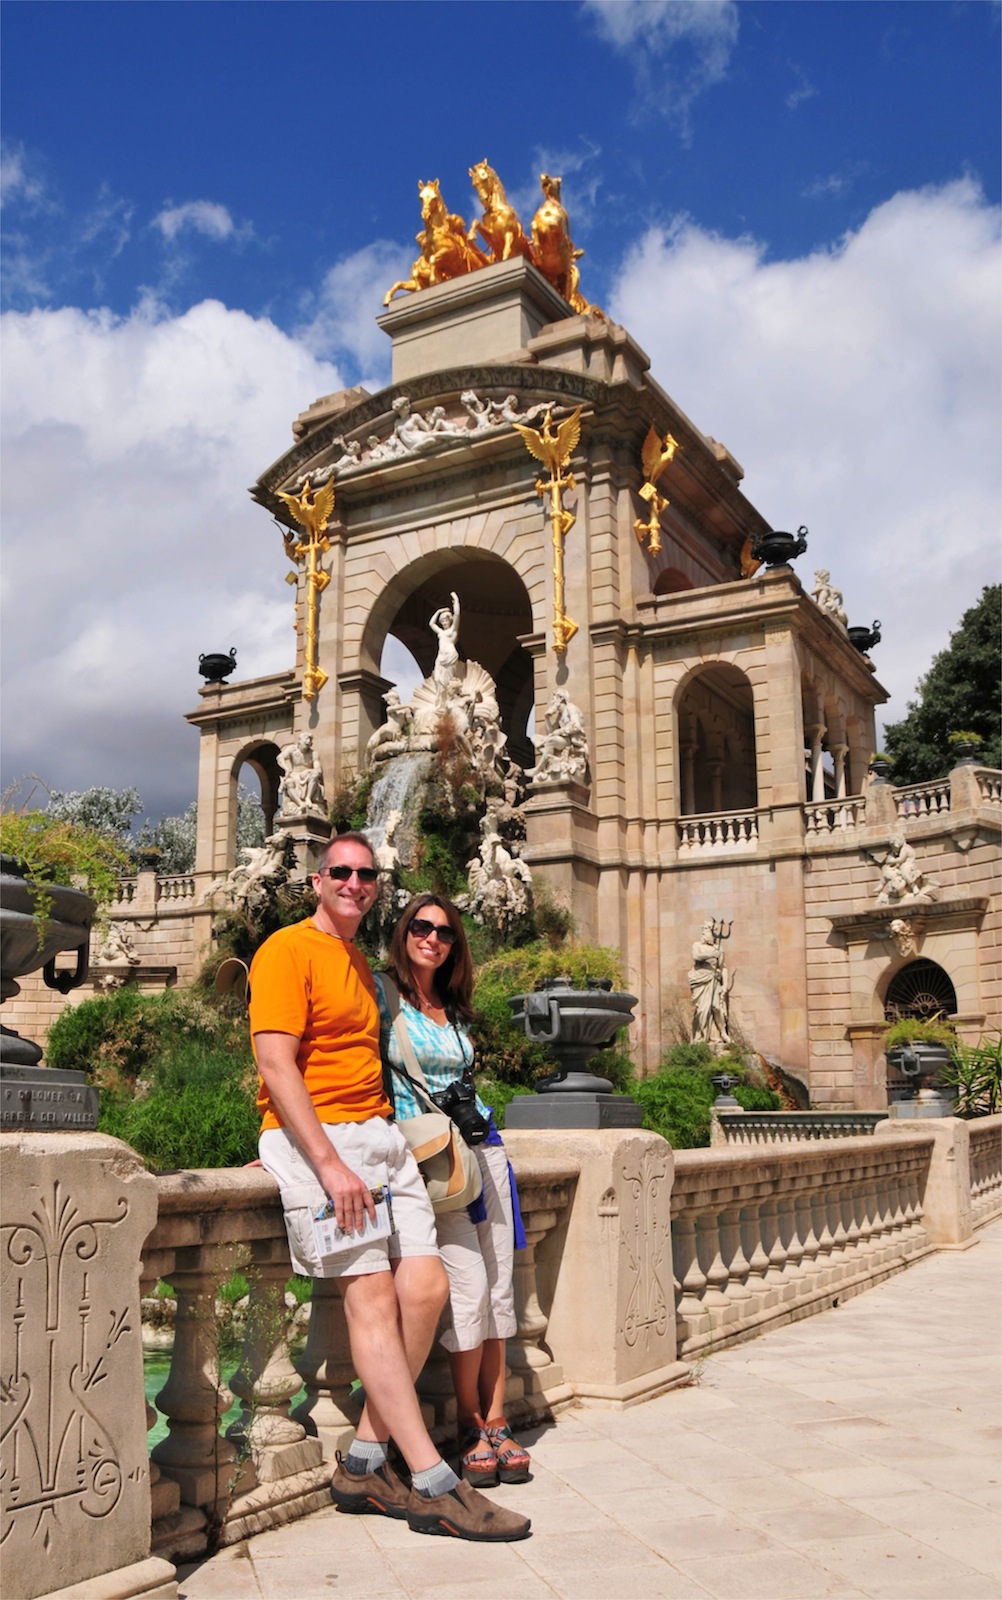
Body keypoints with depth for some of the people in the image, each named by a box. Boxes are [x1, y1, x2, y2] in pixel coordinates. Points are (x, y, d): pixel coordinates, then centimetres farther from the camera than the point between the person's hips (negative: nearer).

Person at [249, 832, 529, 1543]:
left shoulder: (361, 964, 22)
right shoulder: (290, 950, -5)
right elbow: (276, 1064, -14)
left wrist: (388, 1130, 12)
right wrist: (329, 1164, -20)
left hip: (380, 1136, 8)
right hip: (316, 1138, -8)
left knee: (426, 1285, -4)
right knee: (373, 1293, -12)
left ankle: (365, 1465, 6)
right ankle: (434, 1485, -9)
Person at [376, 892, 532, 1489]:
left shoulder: (454, 1009, 17)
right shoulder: (381, 992, -1)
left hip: (481, 1144, 6)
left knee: (499, 1286, 2)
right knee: (468, 1287, -10)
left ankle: (496, 1423, 10)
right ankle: (473, 1428, 4)